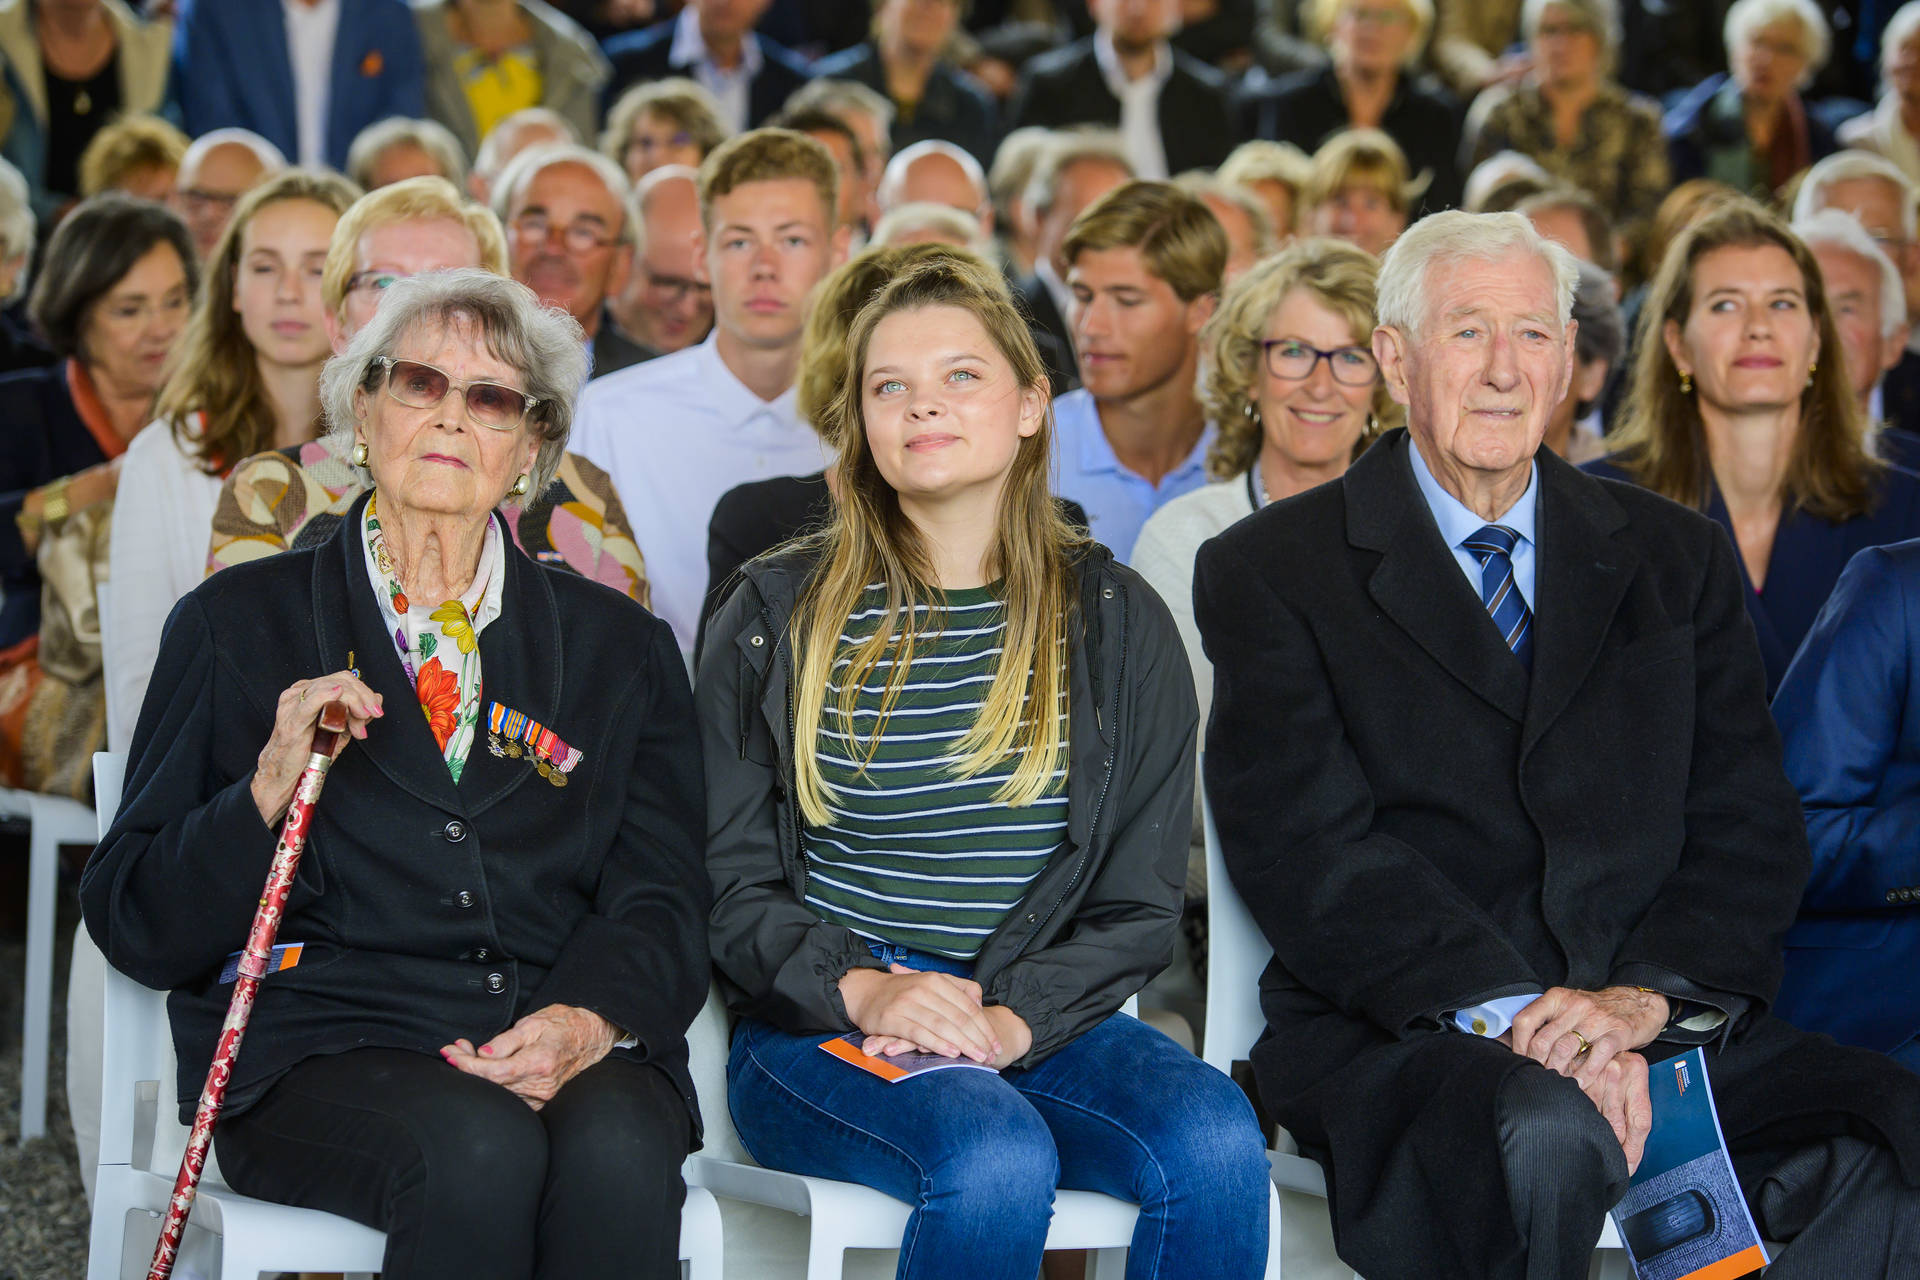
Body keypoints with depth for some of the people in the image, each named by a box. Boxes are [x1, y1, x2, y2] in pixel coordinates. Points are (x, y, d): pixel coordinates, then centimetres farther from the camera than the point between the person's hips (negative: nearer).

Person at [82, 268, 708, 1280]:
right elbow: (131, 923, 9)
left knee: (617, 1152, -33)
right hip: (322, 1042, -2)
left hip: (563, 1049, 2)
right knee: (481, 1152, -34)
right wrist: (267, 793, -10)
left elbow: (661, 902, 11)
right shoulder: (240, 623, 13)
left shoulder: (619, 646, 19)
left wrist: (589, 1019, -12)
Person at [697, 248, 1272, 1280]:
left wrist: (1013, 1019, -13)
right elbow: (729, 882, 4)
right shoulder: (778, 619, 8)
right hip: (819, 1029, -2)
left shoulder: (1117, 624, 11)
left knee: (1217, 1144, -30)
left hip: (1040, 1023, 2)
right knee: (996, 1159, -35)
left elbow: (1140, 903, 6)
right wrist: (863, 990, -16)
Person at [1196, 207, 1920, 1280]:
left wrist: (1651, 996, -12)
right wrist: (1506, 1012, -19)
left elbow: (1751, 829, 9)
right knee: (1549, 1136, -38)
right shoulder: (1272, 572, 6)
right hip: (1399, 1039, -3)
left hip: (1665, 1025, 4)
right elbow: (1306, 846, -6)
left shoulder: (1679, 560, 17)